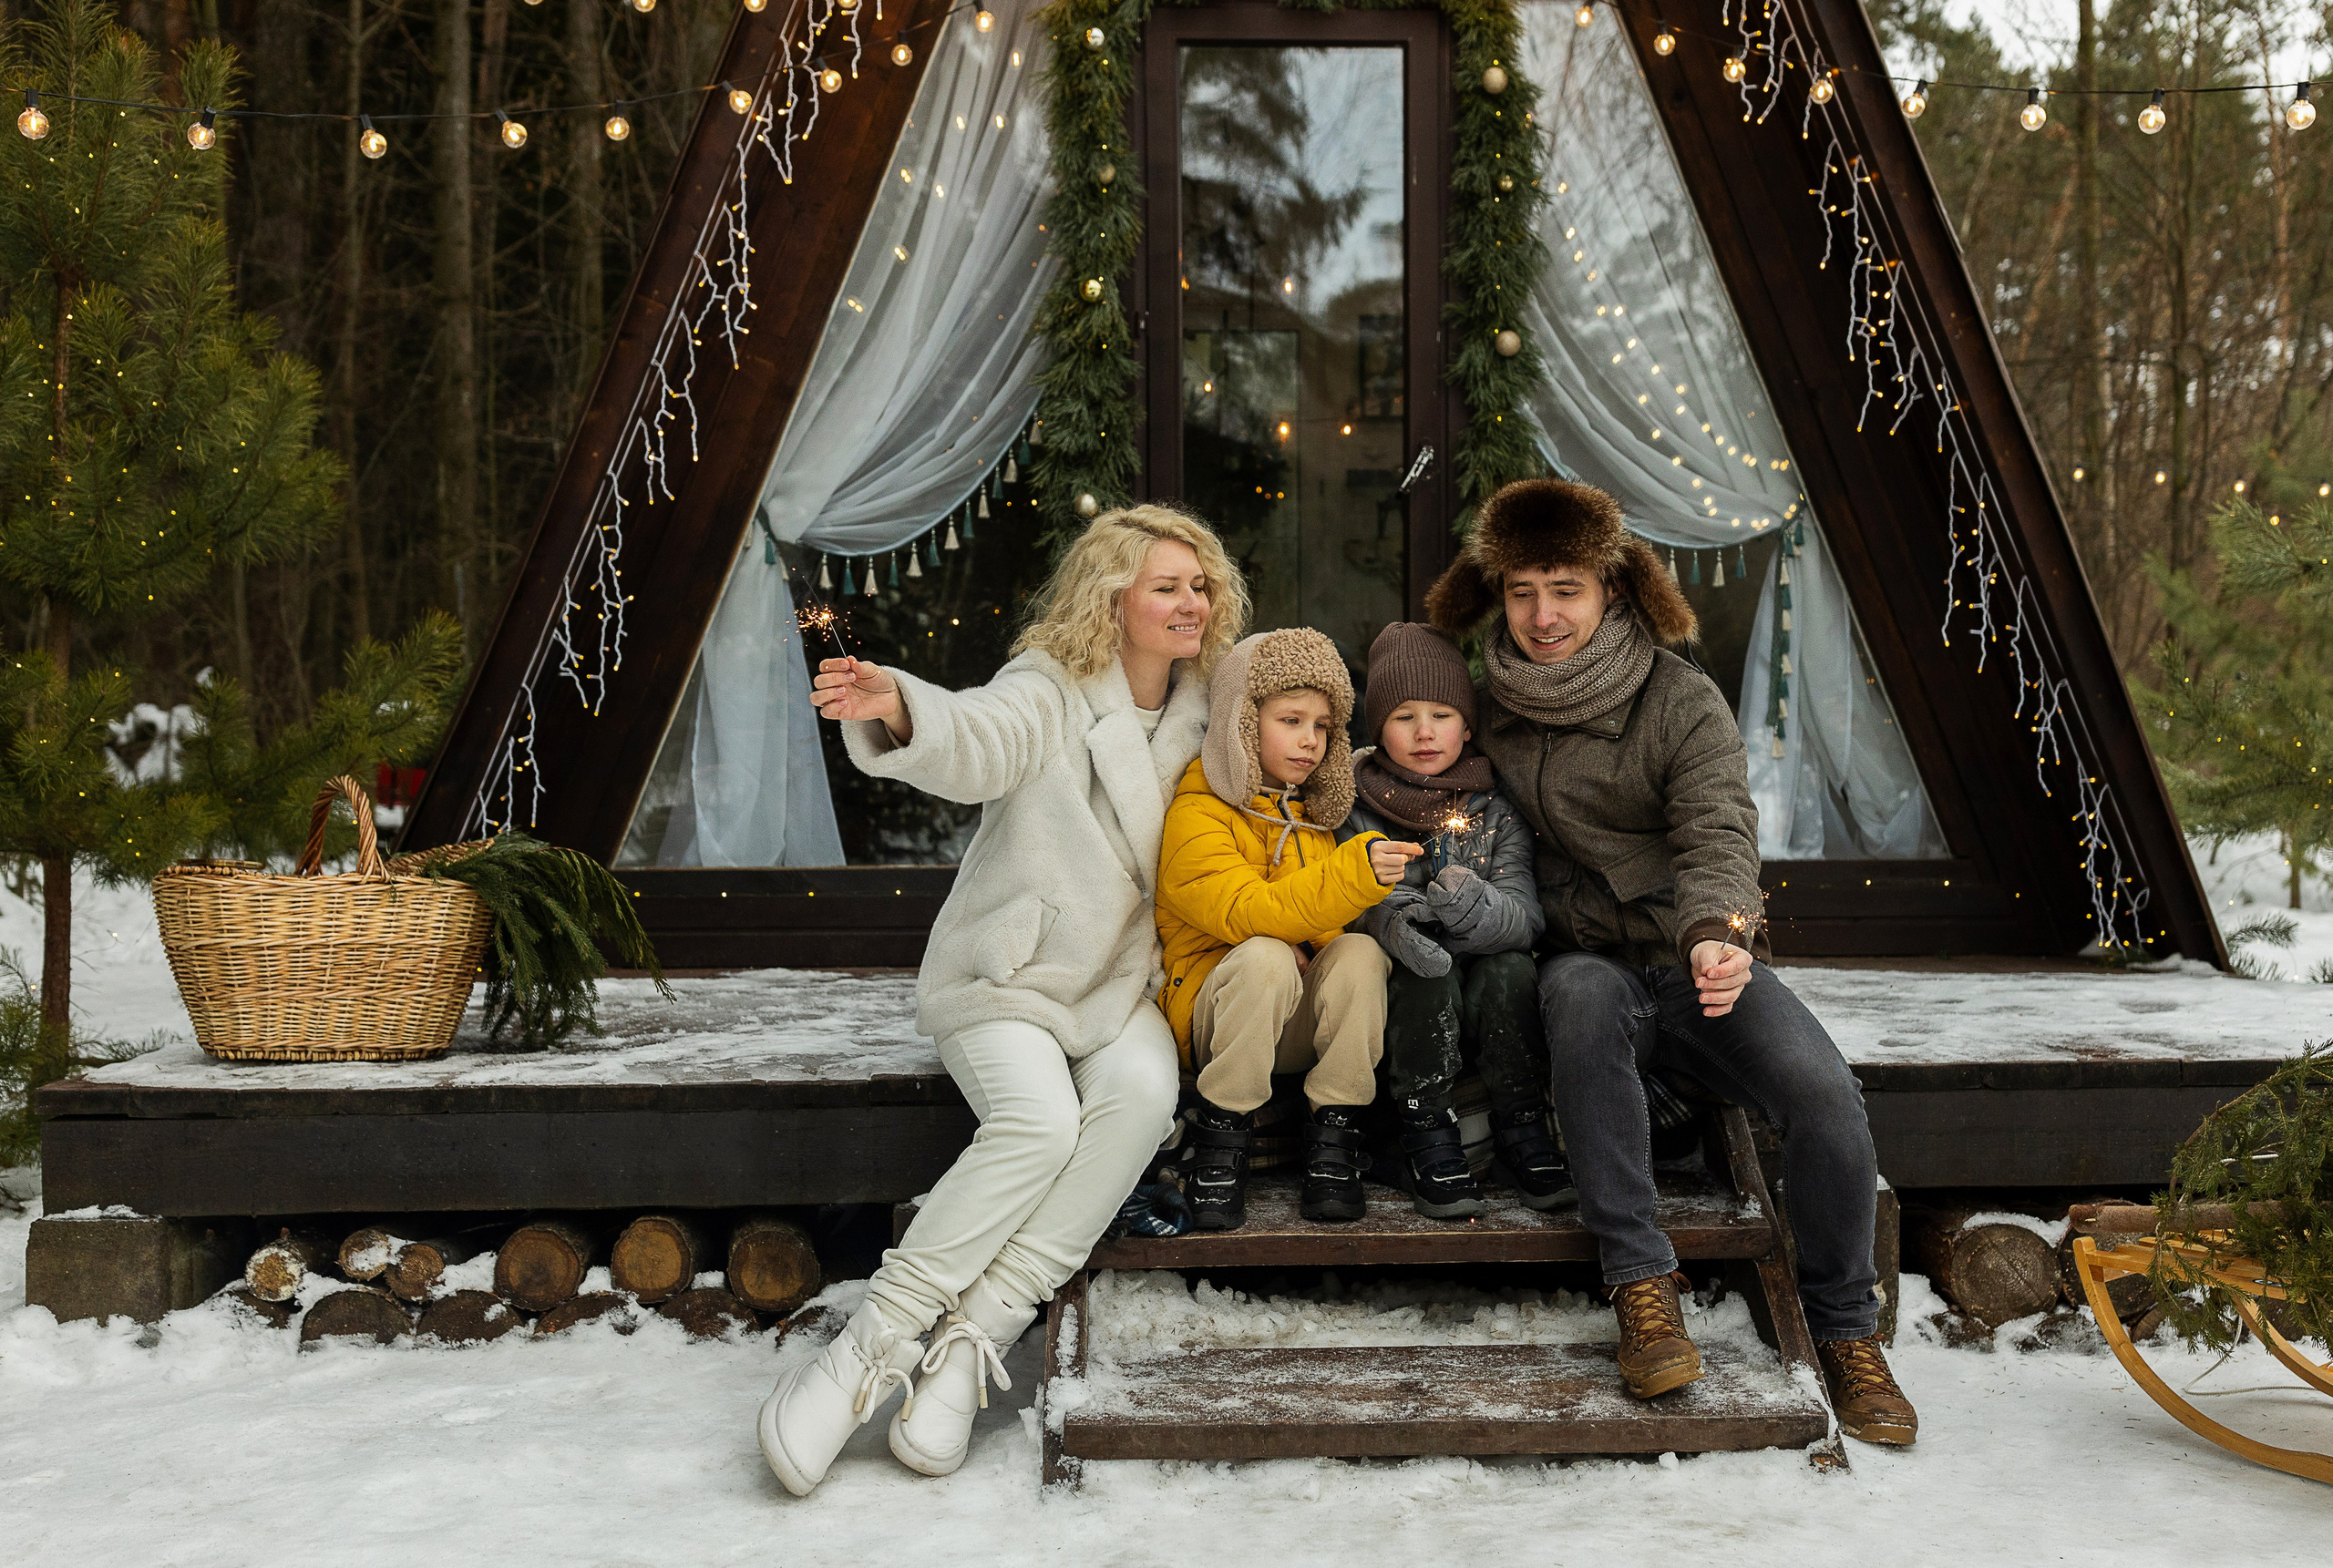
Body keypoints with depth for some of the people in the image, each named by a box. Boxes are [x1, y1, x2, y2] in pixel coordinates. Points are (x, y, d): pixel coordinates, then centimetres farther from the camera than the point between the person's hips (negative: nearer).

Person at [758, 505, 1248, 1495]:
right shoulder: (1052, 690, -10)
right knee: (1039, 1118, -32)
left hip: (1118, 983, 5)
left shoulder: (1201, 709, 9)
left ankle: (971, 1344, -25)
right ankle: (872, 1348, -20)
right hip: (1004, 975, -4)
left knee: (1143, 1090, -28)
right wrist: (898, 709, -54)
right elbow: (977, 739, -32)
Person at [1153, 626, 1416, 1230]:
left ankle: (1333, 1134, -17)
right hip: (1210, 1010, -5)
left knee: (1360, 952, -25)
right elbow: (1247, 914, -24)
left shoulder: (1315, 815, 14)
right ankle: (1222, 1132, -20)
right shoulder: (1197, 815, -8)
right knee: (1265, 958, -36)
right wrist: (1354, 875, -36)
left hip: (1303, 1019, 5)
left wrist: (1310, 942, -8)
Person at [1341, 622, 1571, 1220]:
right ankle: (1426, 1137, -19)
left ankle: (1521, 1133, -15)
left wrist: (1476, 905, -35)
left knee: (1510, 968, -29)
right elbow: (1355, 906, -14)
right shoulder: (1358, 811, -1)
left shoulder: (1496, 811, 2)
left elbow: (1526, 914, -11)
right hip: (1402, 1007, -1)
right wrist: (1396, 923, -39)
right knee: (1429, 973, -32)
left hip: (1485, 1012, 1)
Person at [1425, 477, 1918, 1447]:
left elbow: (1718, 836, -19)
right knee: (1579, 995, -37)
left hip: (1701, 963, 0)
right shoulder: (1489, 710, 6)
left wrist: (1715, 932, -42)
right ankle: (1640, 1283, -33)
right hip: (1586, 961, 1)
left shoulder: (1683, 703, -5)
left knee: (1823, 1093, -27)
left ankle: (1844, 1328, -4)